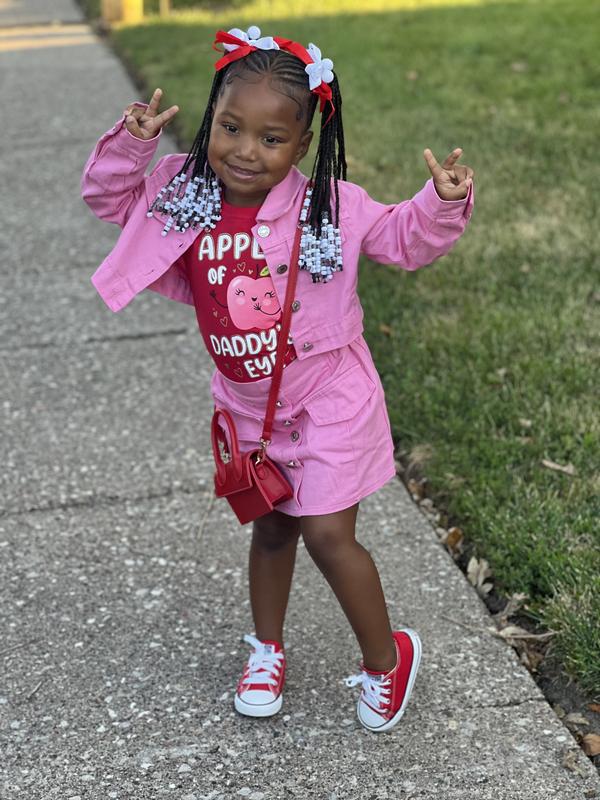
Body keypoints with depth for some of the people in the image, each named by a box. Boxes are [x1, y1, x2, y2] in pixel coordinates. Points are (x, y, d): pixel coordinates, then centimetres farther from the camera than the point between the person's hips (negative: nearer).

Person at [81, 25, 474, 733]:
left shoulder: (329, 207, -15)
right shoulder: (185, 197, -8)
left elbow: (404, 239, -6)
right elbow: (108, 197, 3)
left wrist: (442, 203, -24)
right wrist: (129, 145, -14)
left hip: (328, 399, -4)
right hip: (250, 406, 4)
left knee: (327, 533, -7)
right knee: (271, 529, 20)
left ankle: (386, 659, 18)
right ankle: (267, 651, 43)